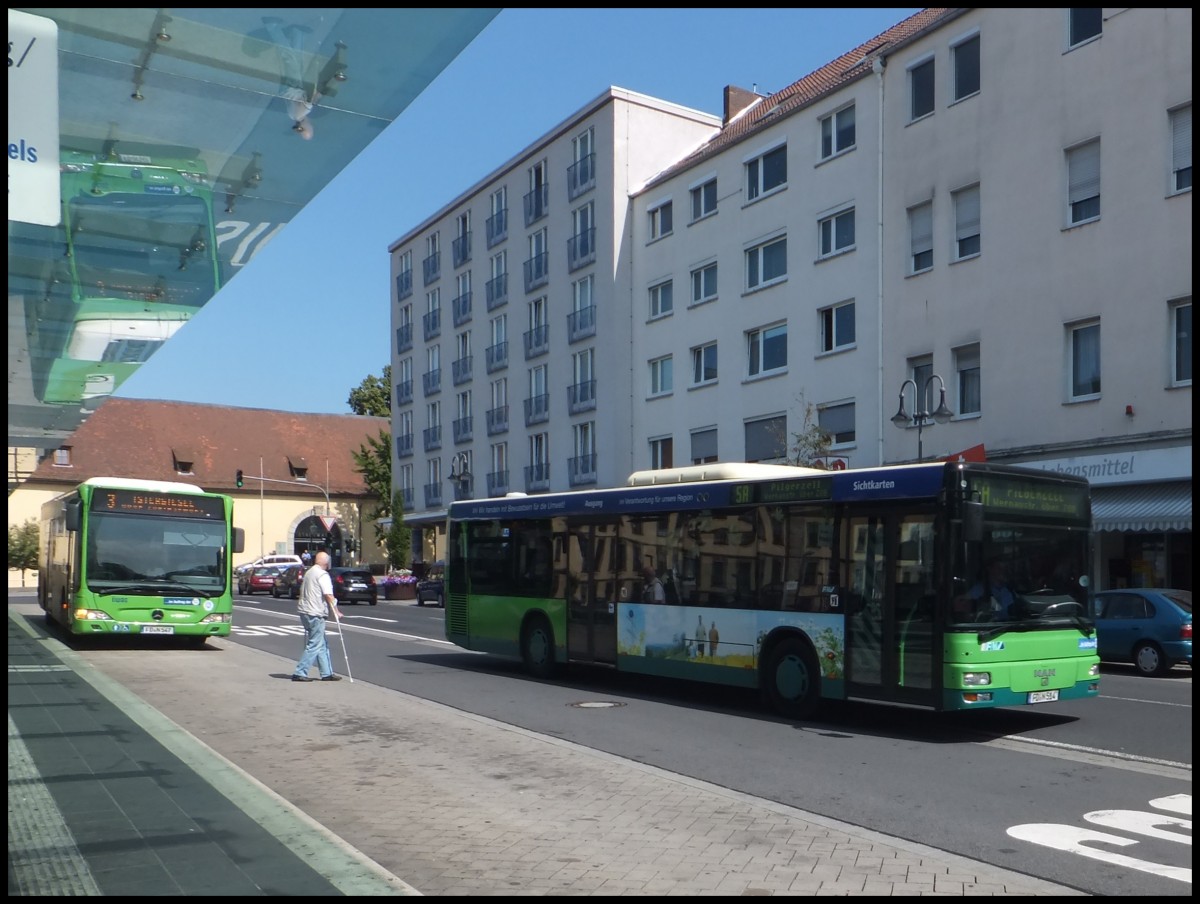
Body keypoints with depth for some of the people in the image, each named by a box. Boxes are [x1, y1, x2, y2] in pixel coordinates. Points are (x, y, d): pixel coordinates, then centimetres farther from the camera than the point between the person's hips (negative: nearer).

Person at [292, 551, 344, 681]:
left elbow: (302, 591, 22)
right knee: (315, 645, -5)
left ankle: (327, 673, 16)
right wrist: (336, 612, -11)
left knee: (323, 644, 13)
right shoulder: (323, 575, -13)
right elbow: (328, 596, -18)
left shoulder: (309, 572, 15)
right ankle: (299, 673, -6)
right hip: (315, 614, -10)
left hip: (305, 612, 10)